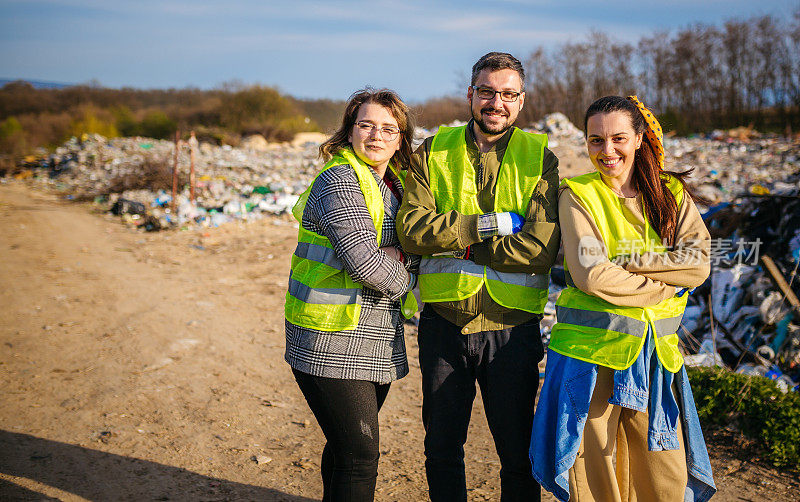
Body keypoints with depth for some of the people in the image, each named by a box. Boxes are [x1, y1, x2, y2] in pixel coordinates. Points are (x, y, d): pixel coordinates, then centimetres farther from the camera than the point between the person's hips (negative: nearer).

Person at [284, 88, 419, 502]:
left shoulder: (395, 183, 14)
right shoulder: (339, 180, -14)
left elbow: (413, 248, 16)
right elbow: (363, 260, -24)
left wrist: (402, 255, -7)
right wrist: (404, 277, -5)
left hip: (377, 340, 8)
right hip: (334, 344, -8)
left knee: (347, 448, 20)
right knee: (359, 456, -5)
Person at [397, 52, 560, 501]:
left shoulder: (540, 159, -1)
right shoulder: (433, 153, 4)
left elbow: (541, 248, -15)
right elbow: (411, 228, -11)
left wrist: (460, 245, -15)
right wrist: (489, 224, -19)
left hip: (511, 325, -1)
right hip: (444, 321, 2)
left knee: (519, 454, 13)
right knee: (442, 450, 17)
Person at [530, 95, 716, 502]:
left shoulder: (673, 193, 9)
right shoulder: (577, 194, -1)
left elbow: (698, 265, -4)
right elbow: (589, 274, -14)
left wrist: (623, 259, -12)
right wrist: (666, 284, -9)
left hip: (656, 352, 3)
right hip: (591, 350, -3)